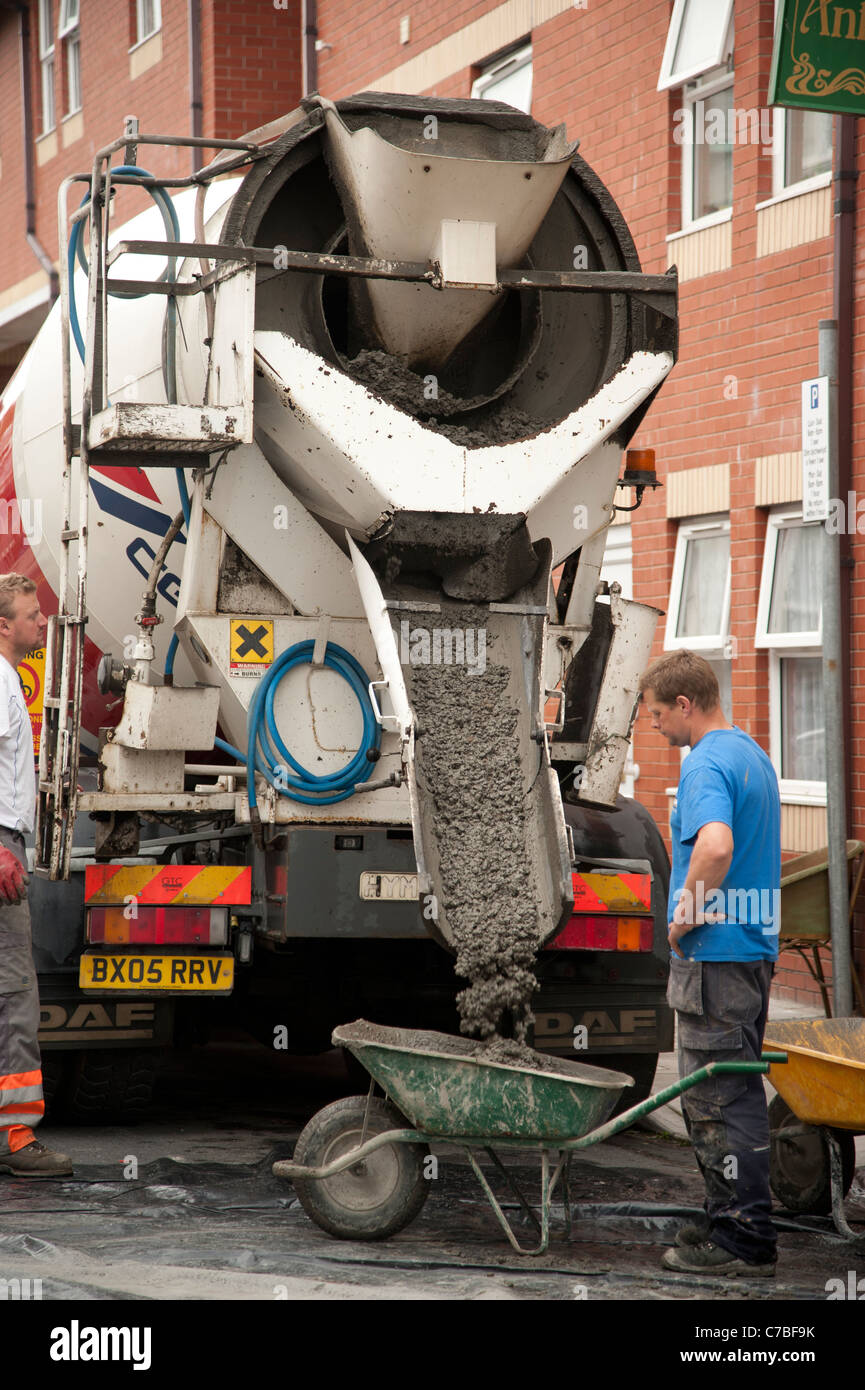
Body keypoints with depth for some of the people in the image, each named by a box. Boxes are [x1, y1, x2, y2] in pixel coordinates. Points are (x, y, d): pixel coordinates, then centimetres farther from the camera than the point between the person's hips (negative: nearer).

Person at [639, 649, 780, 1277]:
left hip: (716, 957, -10)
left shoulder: (707, 764, -17)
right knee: (733, 1093, 16)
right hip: (753, 947, 10)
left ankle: (745, 1241, -1)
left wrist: (688, 916, -21)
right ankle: (732, 1219, 23)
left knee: (722, 1100, -5)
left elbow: (715, 847, -36)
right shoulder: (754, 756, 15)